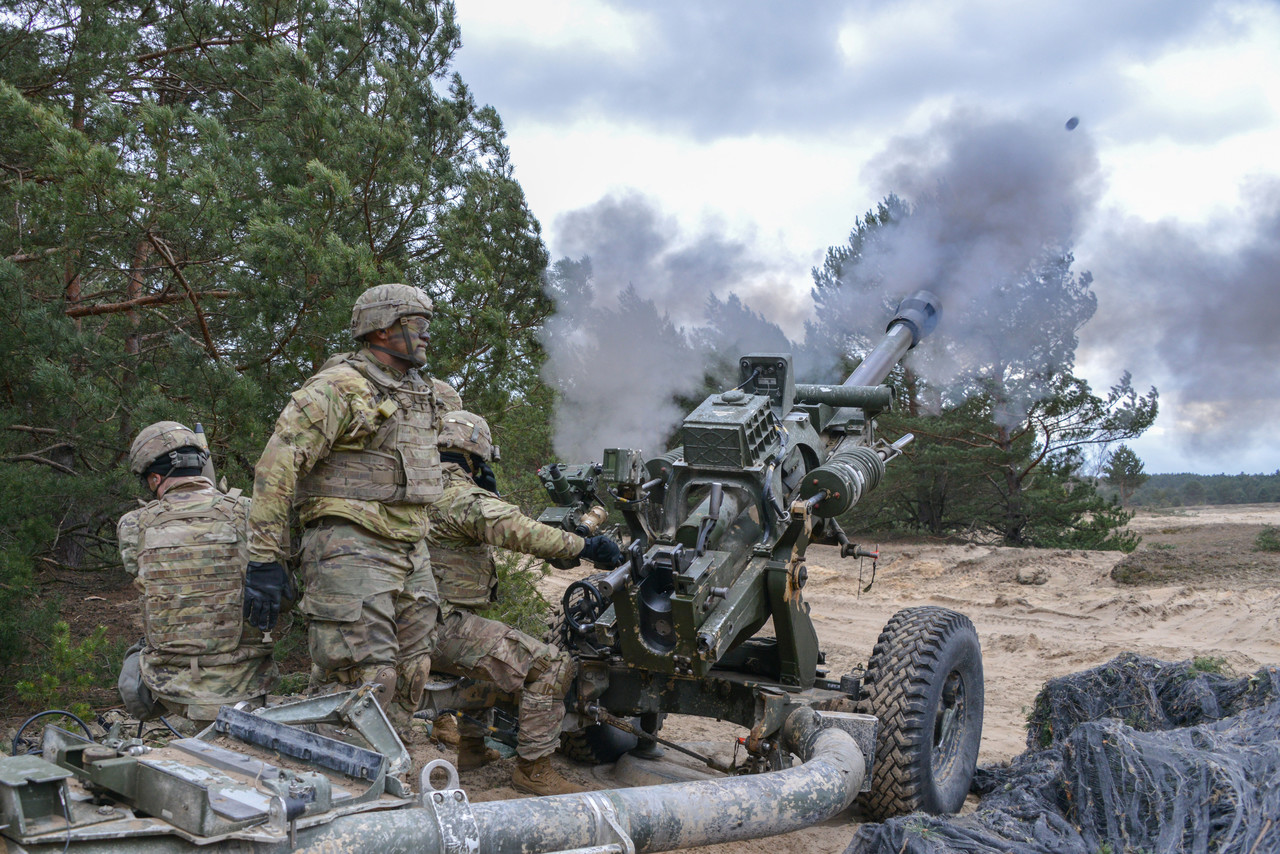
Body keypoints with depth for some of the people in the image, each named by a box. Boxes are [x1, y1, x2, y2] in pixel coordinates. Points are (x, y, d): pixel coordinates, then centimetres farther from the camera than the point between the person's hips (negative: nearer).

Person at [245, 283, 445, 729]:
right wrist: (265, 559, -19)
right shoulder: (339, 387, -10)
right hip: (351, 553, -8)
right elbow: (276, 466, -15)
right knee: (367, 680, -13)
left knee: (409, 679, 9)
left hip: (410, 554, 9)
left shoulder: (418, 394, 18)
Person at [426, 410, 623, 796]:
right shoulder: (462, 497, -16)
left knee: (495, 649, 38)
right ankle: (532, 768, -8)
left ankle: (472, 747, 40)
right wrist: (584, 546, -28)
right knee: (551, 665, -14)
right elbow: (517, 529, -31)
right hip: (445, 627, -10)